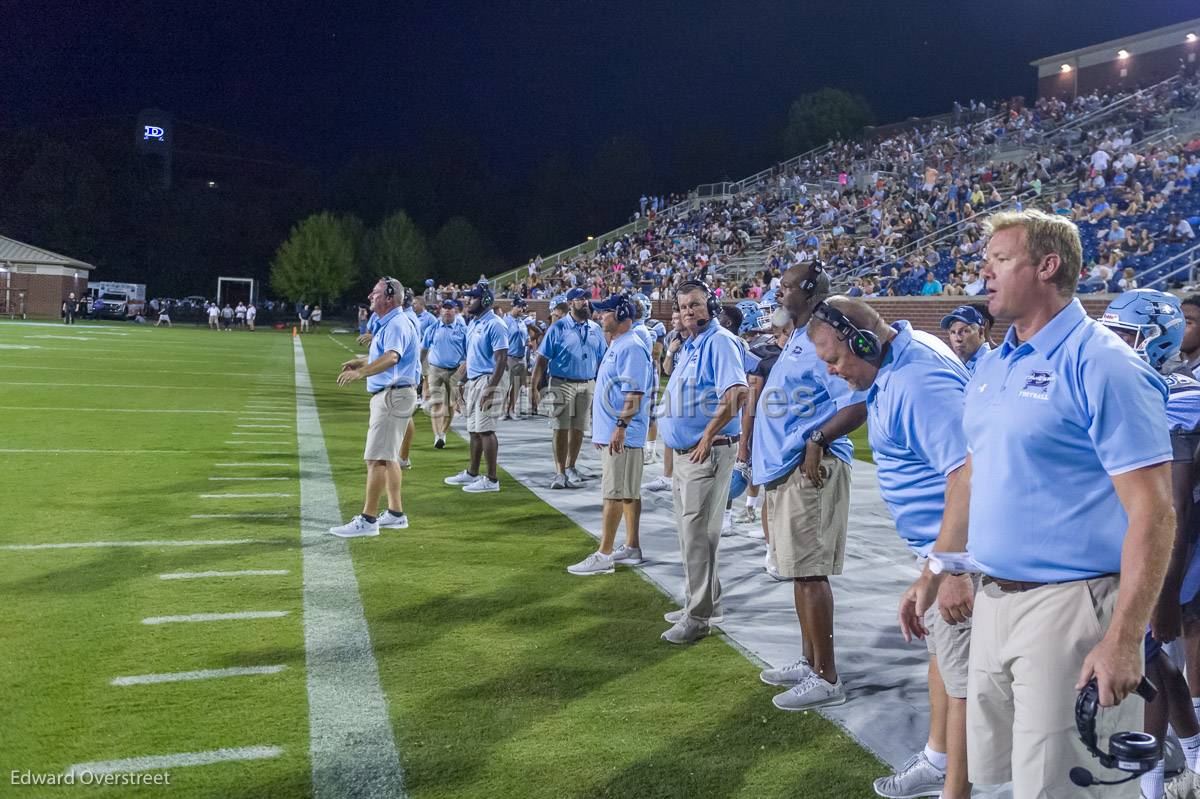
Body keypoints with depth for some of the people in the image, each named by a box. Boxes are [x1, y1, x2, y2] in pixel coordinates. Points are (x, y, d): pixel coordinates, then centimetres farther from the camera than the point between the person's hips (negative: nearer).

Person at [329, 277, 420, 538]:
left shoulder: (397, 325, -18)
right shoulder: (387, 324, 17)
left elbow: (391, 357, -36)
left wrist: (360, 372, -46)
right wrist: (361, 361, 27)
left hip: (393, 396, -11)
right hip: (387, 396, 11)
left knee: (376, 458, -11)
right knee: (388, 458, 16)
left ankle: (368, 520, -9)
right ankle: (395, 514, 23)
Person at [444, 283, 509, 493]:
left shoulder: (494, 325, -14)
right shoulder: (473, 323, 16)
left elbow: (501, 360, -20)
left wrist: (491, 388, -24)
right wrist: (461, 381, 21)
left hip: (489, 380, -10)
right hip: (473, 380, 10)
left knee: (485, 430, -9)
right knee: (474, 430, 15)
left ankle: (492, 479, -4)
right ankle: (472, 473, 26)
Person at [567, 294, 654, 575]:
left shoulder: (631, 347, -15)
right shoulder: (615, 346, 18)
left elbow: (634, 393, -23)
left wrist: (621, 427, -27)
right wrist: (602, 430, 23)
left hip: (622, 435, -11)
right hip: (611, 433, 11)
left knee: (614, 494, -8)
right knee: (628, 493, 14)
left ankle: (603, 556, -6)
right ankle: (632, 548, 22)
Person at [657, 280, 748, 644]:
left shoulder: (720, 341, -13)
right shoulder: (689, 346, 17)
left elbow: (737, 394, -25)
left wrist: (707, 437, -22)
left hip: (708, 452, -10)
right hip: (684, 451, 10)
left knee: (697, 533, -8)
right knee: (689, 531, 17)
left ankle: (697, 617, -1)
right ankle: (703, 601, 30)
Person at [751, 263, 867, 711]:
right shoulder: (795, 341, 19)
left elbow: (858, 406, -20)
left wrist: (816, 442, -22)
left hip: (811, 471, -10)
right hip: (786, 469, 10)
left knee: (809, 571, -7)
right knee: (799, 570, 15)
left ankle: (826, 678, 1)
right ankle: (809, 663, 27)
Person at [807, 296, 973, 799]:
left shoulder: (918, 381, -27)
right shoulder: (900, 356, 6)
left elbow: (964, 472, -32)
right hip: (938, 544, 11)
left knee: (962, 675, 0)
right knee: (942, 655, 24)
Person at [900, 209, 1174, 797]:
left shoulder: (1101, 365, -14)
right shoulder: (990, 368, 11)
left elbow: (1151, 512, -18)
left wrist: (1123, 642, -22)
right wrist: (933, 575, 19)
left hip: (1071, 606, -8)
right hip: (993, 601, 8)